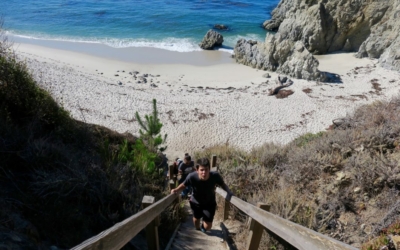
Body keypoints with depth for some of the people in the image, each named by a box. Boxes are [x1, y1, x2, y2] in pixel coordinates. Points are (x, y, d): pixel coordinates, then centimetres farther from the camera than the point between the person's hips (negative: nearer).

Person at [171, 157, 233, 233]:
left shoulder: (215, 176, -35)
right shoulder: (192, 177, -37)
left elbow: (222, 184, -12)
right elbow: (184, 185, -15)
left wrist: (229, 192, -25)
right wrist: (176, 190, -30)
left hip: (210, 203, 0)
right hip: (196, 203, 0)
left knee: (208, 226, 4)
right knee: (196, 218, 26)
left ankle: (203, 226, 45)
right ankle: (198, 230, 64)